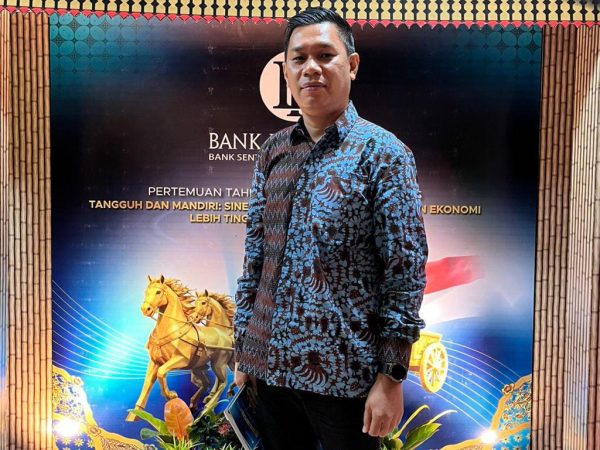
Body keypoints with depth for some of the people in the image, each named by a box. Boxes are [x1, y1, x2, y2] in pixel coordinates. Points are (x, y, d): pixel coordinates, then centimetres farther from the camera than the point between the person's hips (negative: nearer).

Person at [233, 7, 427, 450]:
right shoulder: (272, 152, 5)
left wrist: (391, 377, -13)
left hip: (343, 372, -4)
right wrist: (243, 350, 9)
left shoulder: (383, 152, -8)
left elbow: (406, 272, -10)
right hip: (270, 365, 5)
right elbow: (254, 256, 9)